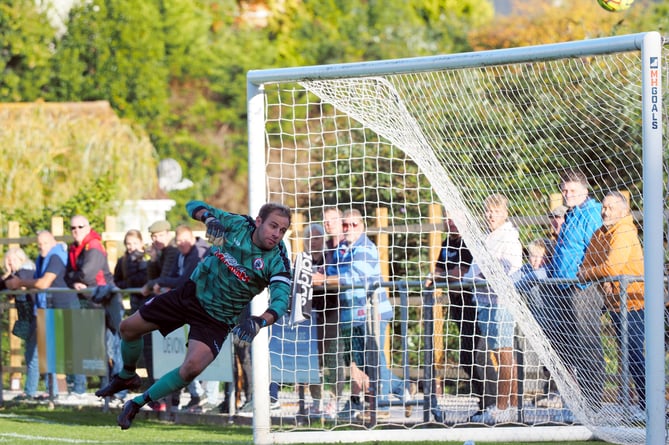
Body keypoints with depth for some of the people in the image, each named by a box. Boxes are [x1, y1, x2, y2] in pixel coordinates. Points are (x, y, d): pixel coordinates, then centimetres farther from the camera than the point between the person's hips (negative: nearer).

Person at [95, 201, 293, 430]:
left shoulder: (277, 262, -22)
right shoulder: (236, 223, -13)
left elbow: (281, 300, -35)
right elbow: (194, 206, -6)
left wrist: (259, 322, -54)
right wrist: (209, 218, -28)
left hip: (216, 318, -4)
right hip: (192, 291, 4)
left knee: (192, 367, -26)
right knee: (129, 327, 9)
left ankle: (138, 403, -3)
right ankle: (126, 377, 41)